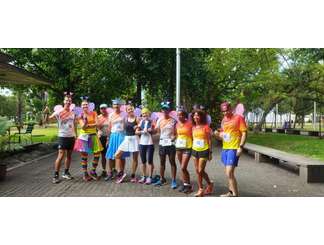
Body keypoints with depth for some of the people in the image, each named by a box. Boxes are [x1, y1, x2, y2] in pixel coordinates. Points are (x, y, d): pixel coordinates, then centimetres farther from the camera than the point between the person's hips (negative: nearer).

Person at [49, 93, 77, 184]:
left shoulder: (73, 113, 8)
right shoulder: (58, 112, -7)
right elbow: (48, 118, -19)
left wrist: (76, 135, 14)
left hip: (71, 137, 5)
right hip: (62, 137, -5)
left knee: (69, 155, 10)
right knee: (61, 155, -9)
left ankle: (66, 173, 21)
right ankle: (56, 175, 0)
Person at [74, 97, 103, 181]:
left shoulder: (93, 113, 4)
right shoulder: (80, 116, 2)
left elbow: (96, 124, -5)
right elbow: (83, 127, -9)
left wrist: (88, 125, -12)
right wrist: (85, 118, -22)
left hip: (93, 136, 1)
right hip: (84, 136, -1)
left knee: (97, 154, -2)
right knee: (84, 155, 0)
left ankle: (93, 171, 15)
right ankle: (85, 173, 11)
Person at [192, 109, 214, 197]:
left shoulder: (206, 127, -8)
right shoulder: (193, 127, 8)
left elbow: (209, 140, -6)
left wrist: (210, 152, -8)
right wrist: (192, 149, 12)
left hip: (204, 151, -6)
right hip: (195, 150, 6)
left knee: (201, 171, -6)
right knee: (197, 171, 8)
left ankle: (209, 184, 19)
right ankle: (200, 189, 18)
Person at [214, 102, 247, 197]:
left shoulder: (238, 118, -7)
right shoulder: (223, 120, 13)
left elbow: (244, 133, -10)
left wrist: (241, 147, -18)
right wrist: (217, 134, -2)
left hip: (234, 149, -8)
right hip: (225, 149, 8)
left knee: (229, 173, -14)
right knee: (228, 173, 16)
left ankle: (235, 195, -6)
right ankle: (231, 192, 29)